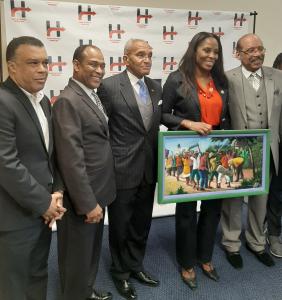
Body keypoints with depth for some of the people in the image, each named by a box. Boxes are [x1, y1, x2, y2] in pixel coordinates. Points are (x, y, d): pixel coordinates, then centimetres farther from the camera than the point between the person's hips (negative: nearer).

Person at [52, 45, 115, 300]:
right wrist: (88, 203, -21)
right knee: (78, 255, 12)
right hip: (83, 196, -9)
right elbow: (71, 159, -24)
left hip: (98, 191, 9)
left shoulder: (93, 96, 10)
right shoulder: (68, 101, -19)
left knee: (92, 249, 25)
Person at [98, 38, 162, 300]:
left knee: (142, 223, 18)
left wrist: (158, 159, 8)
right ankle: (120, 272, 36)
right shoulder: (109, 86, -10)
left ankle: (135, 265, 41)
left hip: (149, 168, 5)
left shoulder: (156, 87, 7)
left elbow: (156, 124, 12)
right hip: (122, 168, -5)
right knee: (120, 225, 13)